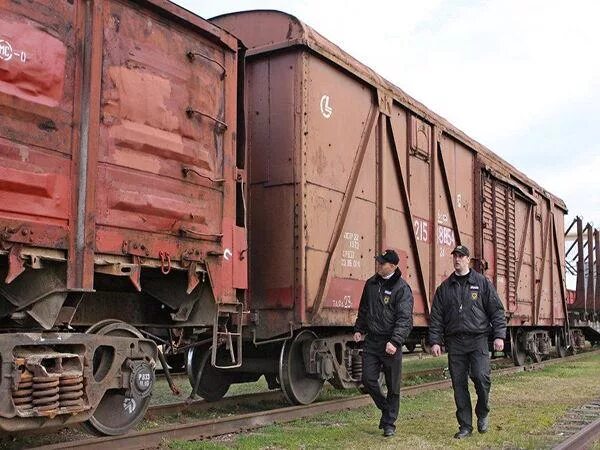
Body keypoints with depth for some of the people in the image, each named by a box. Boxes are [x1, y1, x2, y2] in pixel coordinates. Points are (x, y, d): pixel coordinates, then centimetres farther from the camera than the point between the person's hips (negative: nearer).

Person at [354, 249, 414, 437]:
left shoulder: (402, 288, -10)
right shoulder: (371, 284, 9)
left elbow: (405, 318, -17)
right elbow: (363, 309, 22)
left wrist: (395, 341, -26)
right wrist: (359, 329, 14)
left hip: (390, 344, -5)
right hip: (371, 340, 5)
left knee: (393, 386, 4)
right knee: (368, 379, 1)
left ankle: (389, 423, 18)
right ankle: (386, 410, 25)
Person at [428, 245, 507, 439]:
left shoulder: (482, 283, 6)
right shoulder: (444, 287, 11)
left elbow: (496, 311, 4)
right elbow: (436, 317, 10)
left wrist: (499, 335, -5)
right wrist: (435, 341, 1)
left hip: (478, 340, -2)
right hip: (455, 342, 2)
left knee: (481, 377, -14)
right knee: (459, 384, 3)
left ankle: (483, 412, 14)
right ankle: (465, 425, 13)